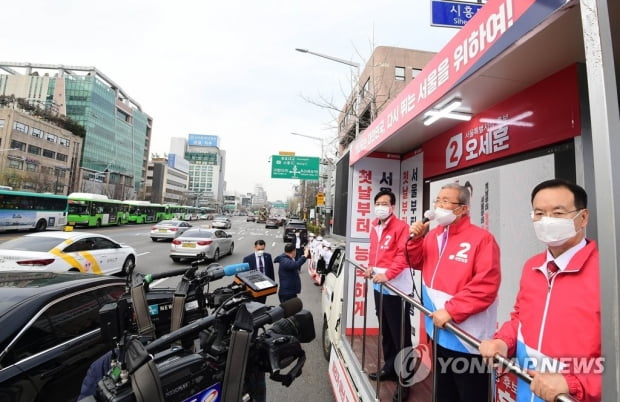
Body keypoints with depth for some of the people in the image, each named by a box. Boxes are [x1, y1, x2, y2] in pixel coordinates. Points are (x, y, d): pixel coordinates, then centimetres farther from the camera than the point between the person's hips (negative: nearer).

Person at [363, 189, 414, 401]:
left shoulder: (401, 227, -11)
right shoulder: (374, 228, 12)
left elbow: (403, 255, -19)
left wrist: (387, 274, -25)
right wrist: (371, 266, 7)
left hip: (396, 288, -8)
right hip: (379, 286, 8)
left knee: (400, 334, 4)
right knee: (385, 331, 21)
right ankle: (389, 368, 38)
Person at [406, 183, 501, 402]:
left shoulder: (481, 238, -16)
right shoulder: (433, 235, 5)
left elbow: (486, 285, -23)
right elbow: (417, 262, 12)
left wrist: (451, 310, -24)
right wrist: (415, 239, -6)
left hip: (467, 338, -7)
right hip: (439, 330, 7)